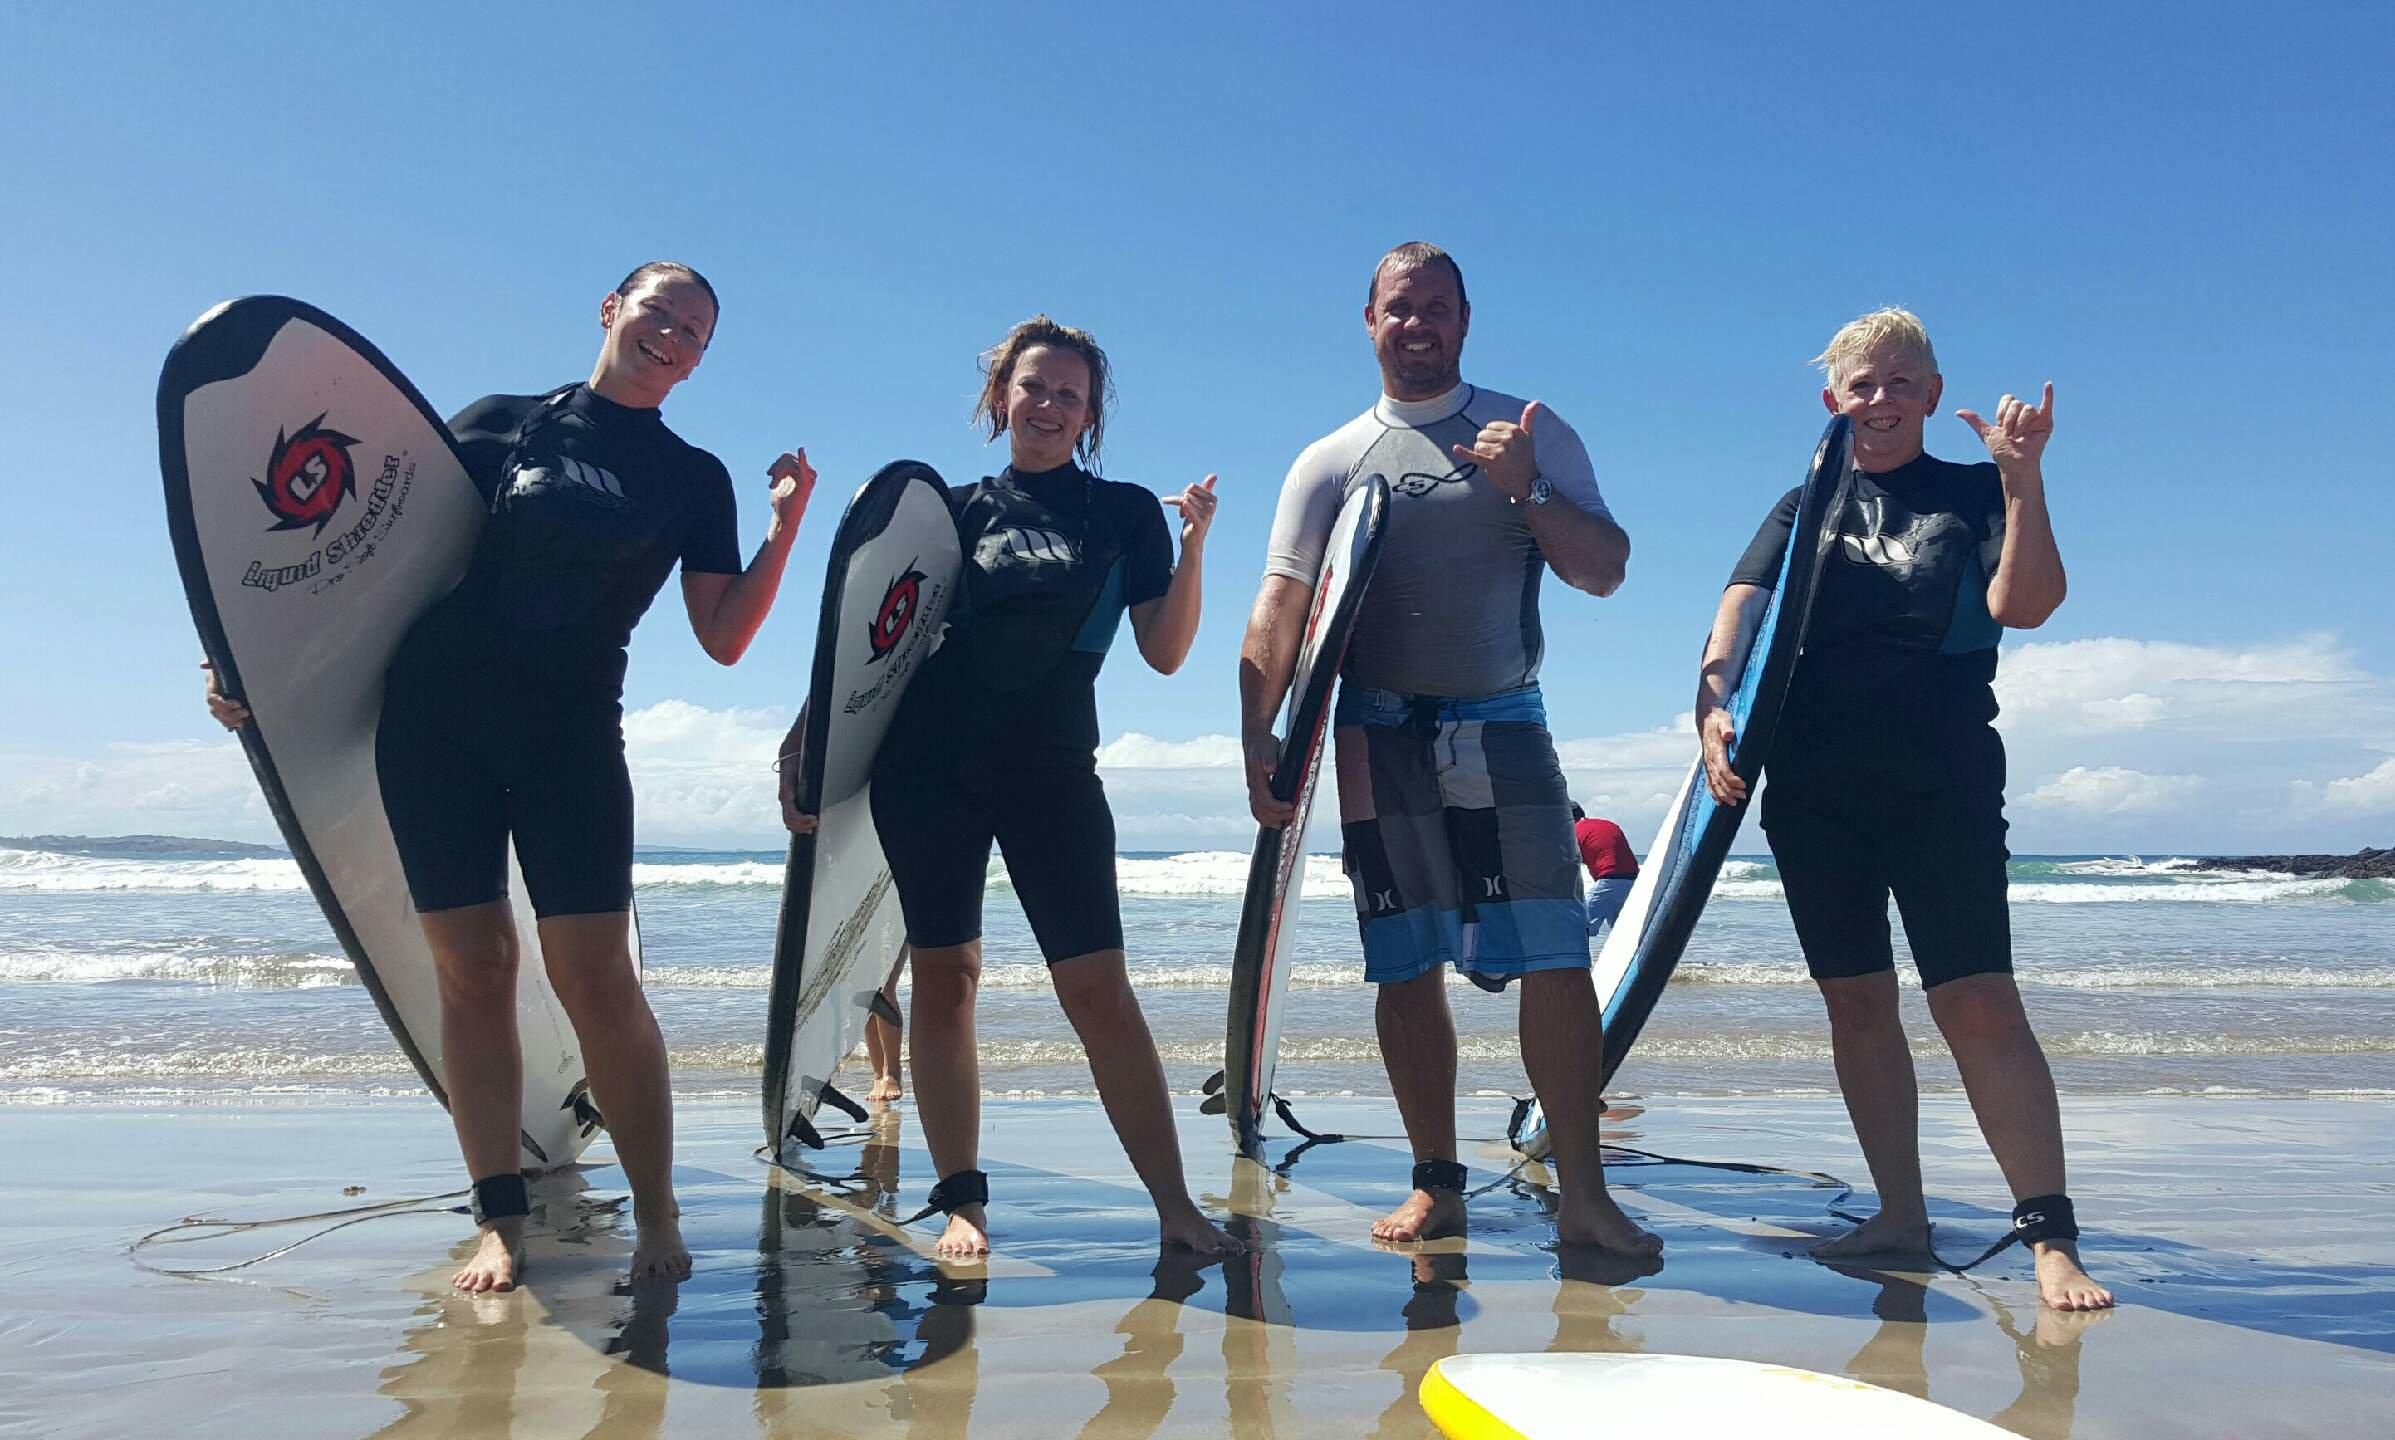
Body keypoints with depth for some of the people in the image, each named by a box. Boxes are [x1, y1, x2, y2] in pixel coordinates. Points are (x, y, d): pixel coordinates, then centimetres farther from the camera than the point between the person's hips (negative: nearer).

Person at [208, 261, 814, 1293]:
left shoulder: (693, 478, 10)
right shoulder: (496, 422, 10)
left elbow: (722, 638, 4)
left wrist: (785, 527, -7)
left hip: (572, 734, -1)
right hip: (430, 715, 1)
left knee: (593, 973, -7)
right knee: (470, 965, 1)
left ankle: (657, 1219, 4)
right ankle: (500, 1219, 12)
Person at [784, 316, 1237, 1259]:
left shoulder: (1125, 512, 10)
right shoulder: (954, 508, 12)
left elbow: (1164, 652, 4)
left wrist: (1193, 549, -9)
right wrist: (805, 733, 5)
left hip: (1051, 766, -2)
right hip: (926, 760, 2)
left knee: (1097, 986, -7)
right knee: (943, 975, 2)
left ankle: (1175, 1208, 0)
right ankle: (961, 1201, 13)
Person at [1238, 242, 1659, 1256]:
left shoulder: (1533, 435, 10)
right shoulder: (1329, 462, 9)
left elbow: (1604, 573, 4)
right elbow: (1280, 605, -1)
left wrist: (1528, 491, -13)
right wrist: (1258, 734, -14)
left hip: (1504, 727, 0)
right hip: (1382, 736, 1)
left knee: (1556, 961, -7)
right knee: (1406, 966, 4)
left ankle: (1583, 1194, 3)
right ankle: (1436, 1185, 15)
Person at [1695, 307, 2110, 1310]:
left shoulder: (1974, 496, 9)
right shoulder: (1802, 511, 15)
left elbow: (2023, 604, -8)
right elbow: (1736, 621, 0)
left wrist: (2023, 480, -18)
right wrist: (1714, 709, -19)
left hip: (1941, 785, -3)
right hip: (1812, 790, 3)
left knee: (1980, 1005, -9)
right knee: (1857, 1002, 7)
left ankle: (2051, 1237, -1)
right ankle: (1900, 1218, 17)